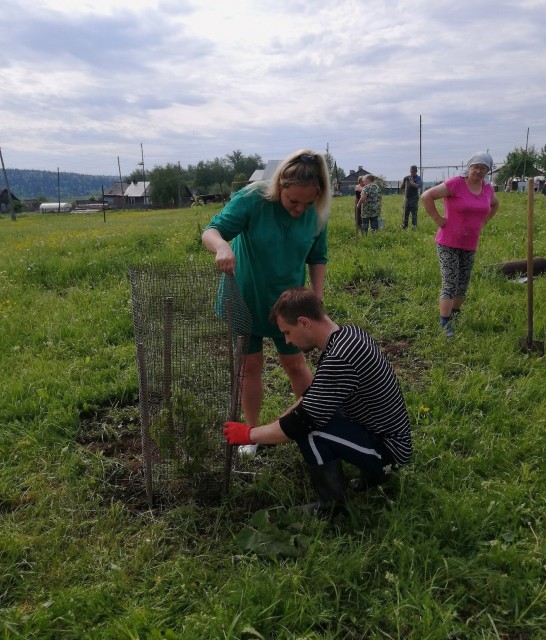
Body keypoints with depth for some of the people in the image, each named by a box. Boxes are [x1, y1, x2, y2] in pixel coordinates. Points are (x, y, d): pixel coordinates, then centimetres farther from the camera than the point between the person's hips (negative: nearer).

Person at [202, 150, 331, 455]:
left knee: (295, 364, 12)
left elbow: (318, 258, 0)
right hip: (246, 299, -1)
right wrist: (222, 246, -48)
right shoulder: (252, 199, -24)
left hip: (287, 303, 2)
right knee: (251, 366, 9)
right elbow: (210, 231, -25)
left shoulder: (317, 213, -13)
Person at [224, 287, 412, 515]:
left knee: (309, 430, -24)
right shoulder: (348, 333, -1)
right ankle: (374, 470, 20)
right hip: (388, 434, 9)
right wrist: (276, 424, 9)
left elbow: (301, 422, -25)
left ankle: (332, 505, -1)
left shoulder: (339, 360, -31)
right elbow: (313, 395, 11)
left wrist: (249, 434, -11)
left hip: (388, 449, -9)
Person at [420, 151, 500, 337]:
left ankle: (455, 313, 30)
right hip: (448, 243, -6)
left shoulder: (487, 188, 4)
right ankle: (445, 323, -4)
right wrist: (438, 219, -17)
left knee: (463, 284, 12)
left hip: (470, 245, 6)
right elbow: (427, 196, -19)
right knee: (450, 283, -9)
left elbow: (495, 205, 26)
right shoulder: (455, 183, -15)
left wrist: (482, 223, 13)